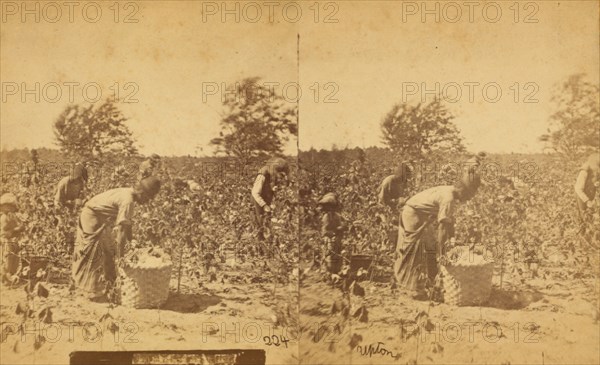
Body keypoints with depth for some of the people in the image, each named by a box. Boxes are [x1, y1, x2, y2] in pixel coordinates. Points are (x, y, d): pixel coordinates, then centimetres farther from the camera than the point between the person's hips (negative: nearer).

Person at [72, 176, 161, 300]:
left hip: (102, 220, 10)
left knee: (109, 250, 18)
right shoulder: (127, 201, -27)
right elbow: (122, 229, -27)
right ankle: (93, 290, 3)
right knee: (95, 255, -4)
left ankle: (108, 282, 29)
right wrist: (120, 256, -23)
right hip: (92, 217, -10)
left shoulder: (128, 194, 2)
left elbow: (126, 223, 12)